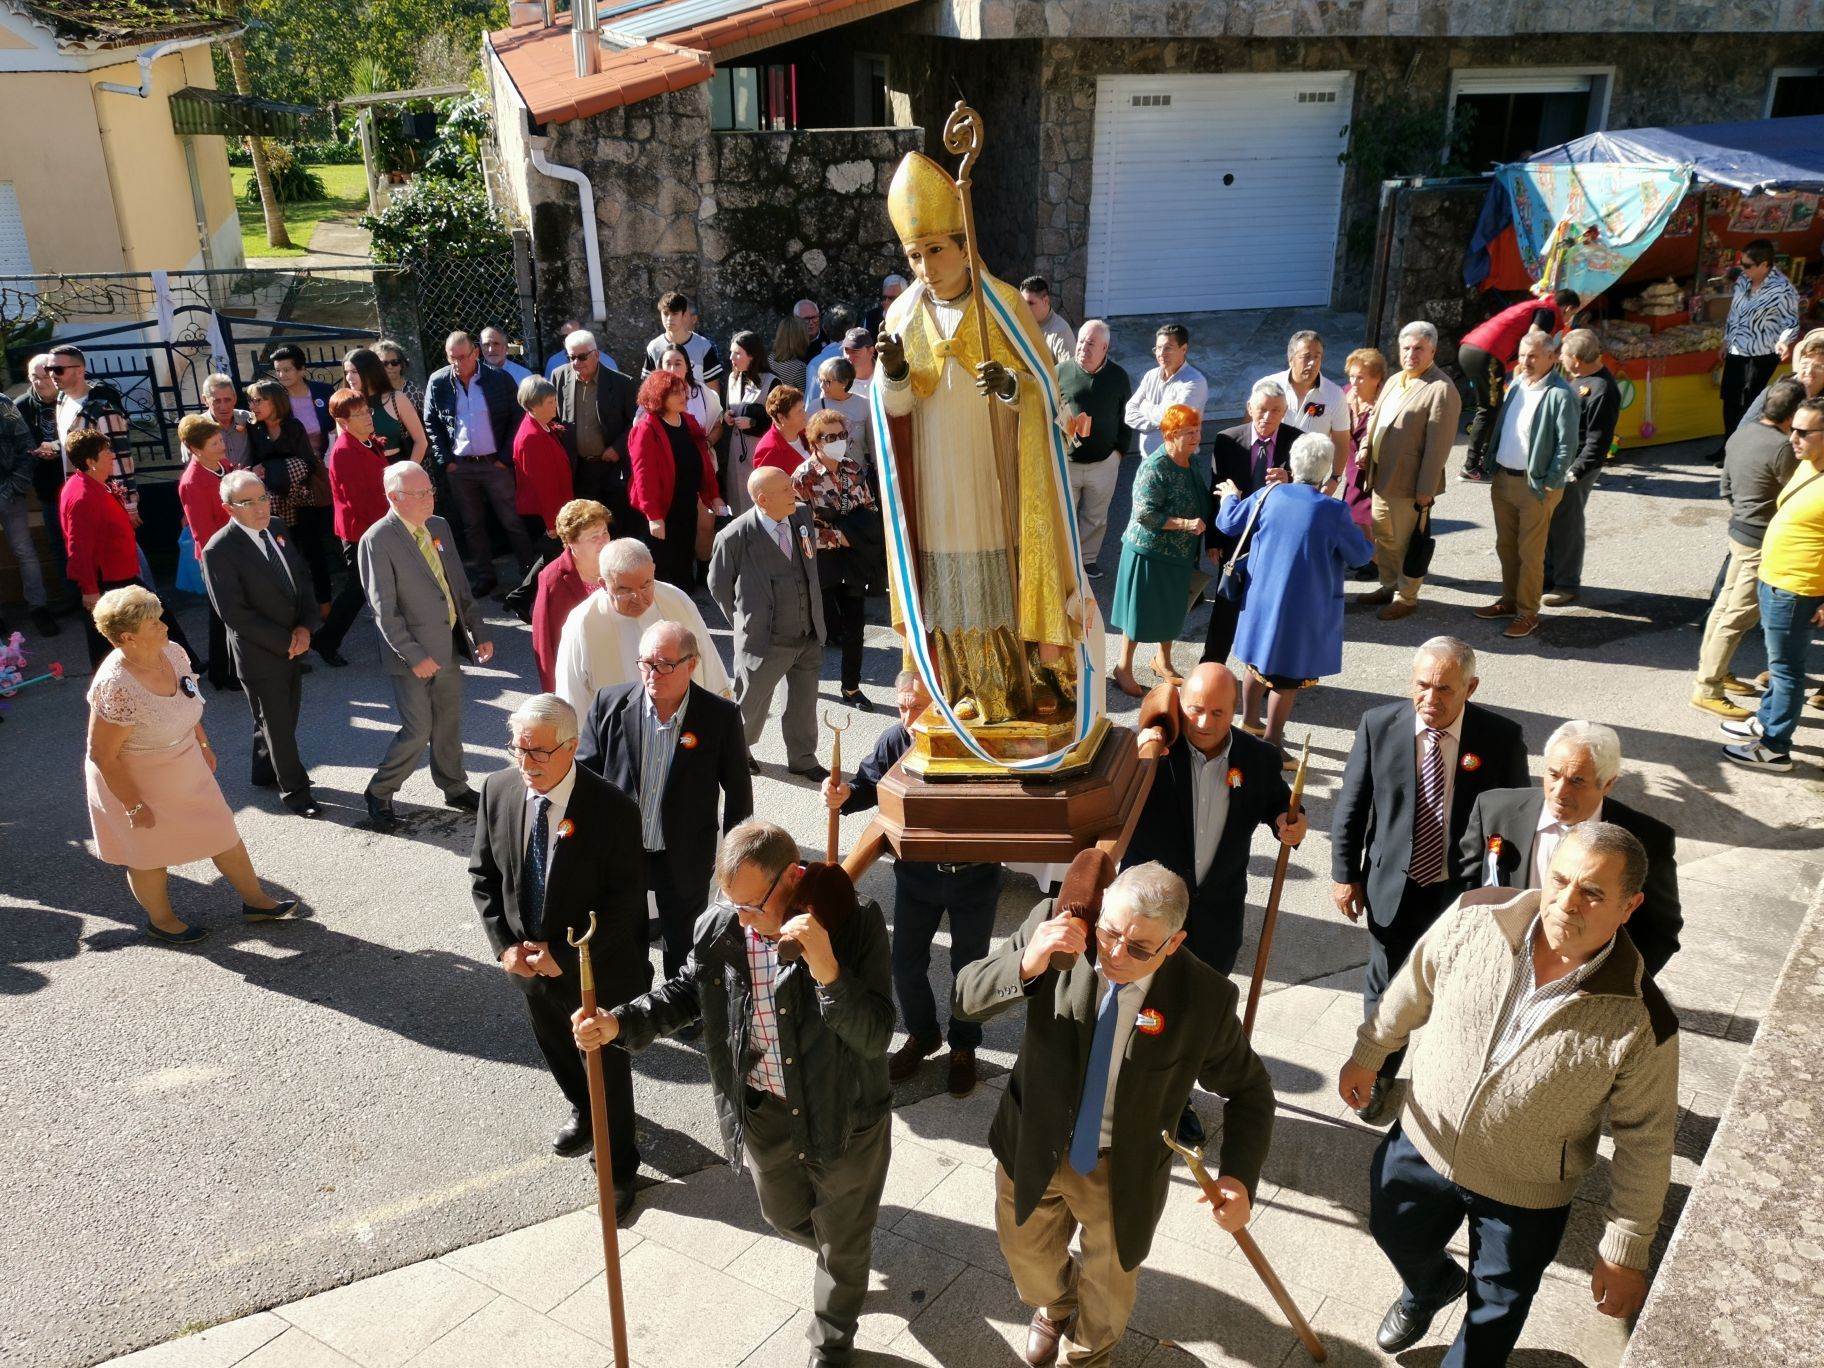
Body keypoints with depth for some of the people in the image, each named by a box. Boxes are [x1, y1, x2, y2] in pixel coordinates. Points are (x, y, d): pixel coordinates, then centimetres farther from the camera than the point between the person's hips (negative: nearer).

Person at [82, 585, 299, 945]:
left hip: (186, 770, 7)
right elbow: (103, 757, -26)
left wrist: (203, 744, 14)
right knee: (151, 853, 17)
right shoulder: (115, 688, -35)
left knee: (222, 833, 17)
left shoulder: (172, 652, -14)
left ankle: (255, 900, 37)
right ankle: (161, 921, 43)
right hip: (135, 782, -7)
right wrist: (134, 805, -19)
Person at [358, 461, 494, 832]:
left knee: (449, 723, 17)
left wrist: (479, 632, 5)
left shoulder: (439, 527, 6)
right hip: (414, 653, -6)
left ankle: (455, 787, 35)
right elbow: (384, 609, -17)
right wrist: (414, 656, -20)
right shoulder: (377, 541, -16)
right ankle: (379, 793, 19)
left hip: (448, 646, 6)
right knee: (418, 730, -2)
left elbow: (460, 586, 11)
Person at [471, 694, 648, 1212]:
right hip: (529, 960, 5)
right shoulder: (497, 790, -11)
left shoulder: (612, 809, -27)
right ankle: (582, 1111, 59)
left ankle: (620, 1168, 36)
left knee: (608, 1066, 13)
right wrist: (504, 944, -9)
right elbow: (483, 872, 0)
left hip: (596, 967, -5)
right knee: (556, 1051, 28)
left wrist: (565, 955, -21)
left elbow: (625, 900, -21)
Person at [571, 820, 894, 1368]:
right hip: (765, 1112, 4)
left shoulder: (855, 922, -27)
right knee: (785, 1217, 29)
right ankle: (839, 1248, 64)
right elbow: (685, 992, 3)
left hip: (846, 1114, -4)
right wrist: (620, 1023, -14)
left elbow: (875, 1035, -29)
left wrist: (828, 971, -45)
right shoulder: (719, 927, -15)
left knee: (843, 1242, 19)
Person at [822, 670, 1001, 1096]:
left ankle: (963, 1046, 41)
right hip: (916, 873, 3)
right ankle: (921, 1034, 43)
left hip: (974, 874, -3)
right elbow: (868, 783, -3)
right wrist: (844, 795, -24)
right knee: (906, 964, 14)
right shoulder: (895, 740, -16)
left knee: (968, 966, 16)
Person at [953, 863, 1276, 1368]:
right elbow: (965, 998, -21)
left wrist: (1239, 1176, -25)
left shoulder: (1205, 998, -27)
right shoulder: (1054, 926, -27)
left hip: (1122, 1169, -1)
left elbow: (1248, 1091, -10)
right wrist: (1026, 964, -41)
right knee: (1026, 1254, 30)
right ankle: (1055, 1305, 67)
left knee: (1109, 1280, 27)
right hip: (1033, 1146, 2)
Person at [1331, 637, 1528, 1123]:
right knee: (1385, 988, 18)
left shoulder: (1502, 737, -14)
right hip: (1394, 886, 1)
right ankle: (1377, 1073, 43)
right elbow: (1350, 808, -3)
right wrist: (1345, 874, -1)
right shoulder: (1378, 725, -12)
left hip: (1467, 889, -1)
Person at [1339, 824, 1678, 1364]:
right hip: (1423, 1142, 3)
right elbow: (1414, 989, -4)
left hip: (1525, 1195, -3)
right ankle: (1433, 1286, 64)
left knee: (1495, 1314, 22)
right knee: (1395, 1235, 29)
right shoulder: (1473, 920, -23)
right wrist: (1368, 1056, 10)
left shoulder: (1642, 1024, -29)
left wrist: (1626, 1251, -7)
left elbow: (1644, 1142, -15)